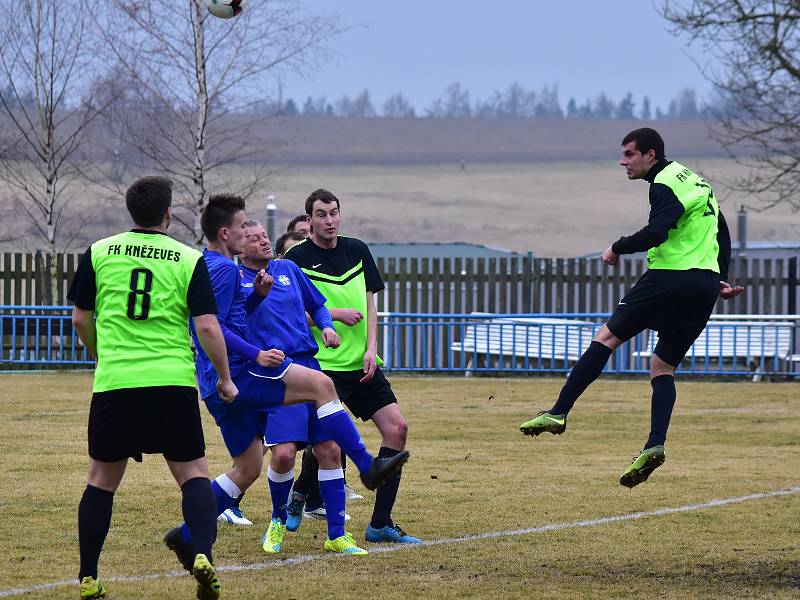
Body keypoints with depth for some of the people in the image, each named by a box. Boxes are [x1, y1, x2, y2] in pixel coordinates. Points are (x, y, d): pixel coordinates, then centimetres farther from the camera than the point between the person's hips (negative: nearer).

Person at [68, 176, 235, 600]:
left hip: (113, 381, 1)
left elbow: (81, 318, 10)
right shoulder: (189, 260, 1)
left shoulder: (98, 253, 5)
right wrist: (224, 378, 8)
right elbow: (207, 326, -5)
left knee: (102, 480, 12)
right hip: (173, 382, -1)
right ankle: (202, 554, -17)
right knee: (193, 474, 6)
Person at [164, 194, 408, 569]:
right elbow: (214, 328, -21)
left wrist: (257, 294, 13)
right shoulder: (224, 268, -11)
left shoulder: (206, 266, 20)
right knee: (320, 384, -15)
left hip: (219, 385, 10)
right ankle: (368, 467, -19)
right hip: (234, 373, -10)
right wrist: (256, 355, -26)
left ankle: (187, 537, 14)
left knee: (248, 469, 14)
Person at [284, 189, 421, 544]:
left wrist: (371, 348, 0)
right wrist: (336, 313, -14)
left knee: (396, 427, -5)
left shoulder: (357, 250, 11)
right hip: (322, 364, -6)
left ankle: (380, 524, 0)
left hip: (361, 364, 6)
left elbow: (369, 303, 12)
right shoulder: (297, 258, -4)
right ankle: (300, 492, 17)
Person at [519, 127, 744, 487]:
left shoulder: (665, 185, -8)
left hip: (670, 278, -9)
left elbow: (656, 232, -23)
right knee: (663, 367, 10)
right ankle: (655, 445, -7)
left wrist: (617, 249, -9)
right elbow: (721, 232, 26)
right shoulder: (694, 180, 22)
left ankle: (558, 413, -9)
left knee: (606, 337, -4)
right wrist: (720, 279, 25)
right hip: (704, 288, 9)